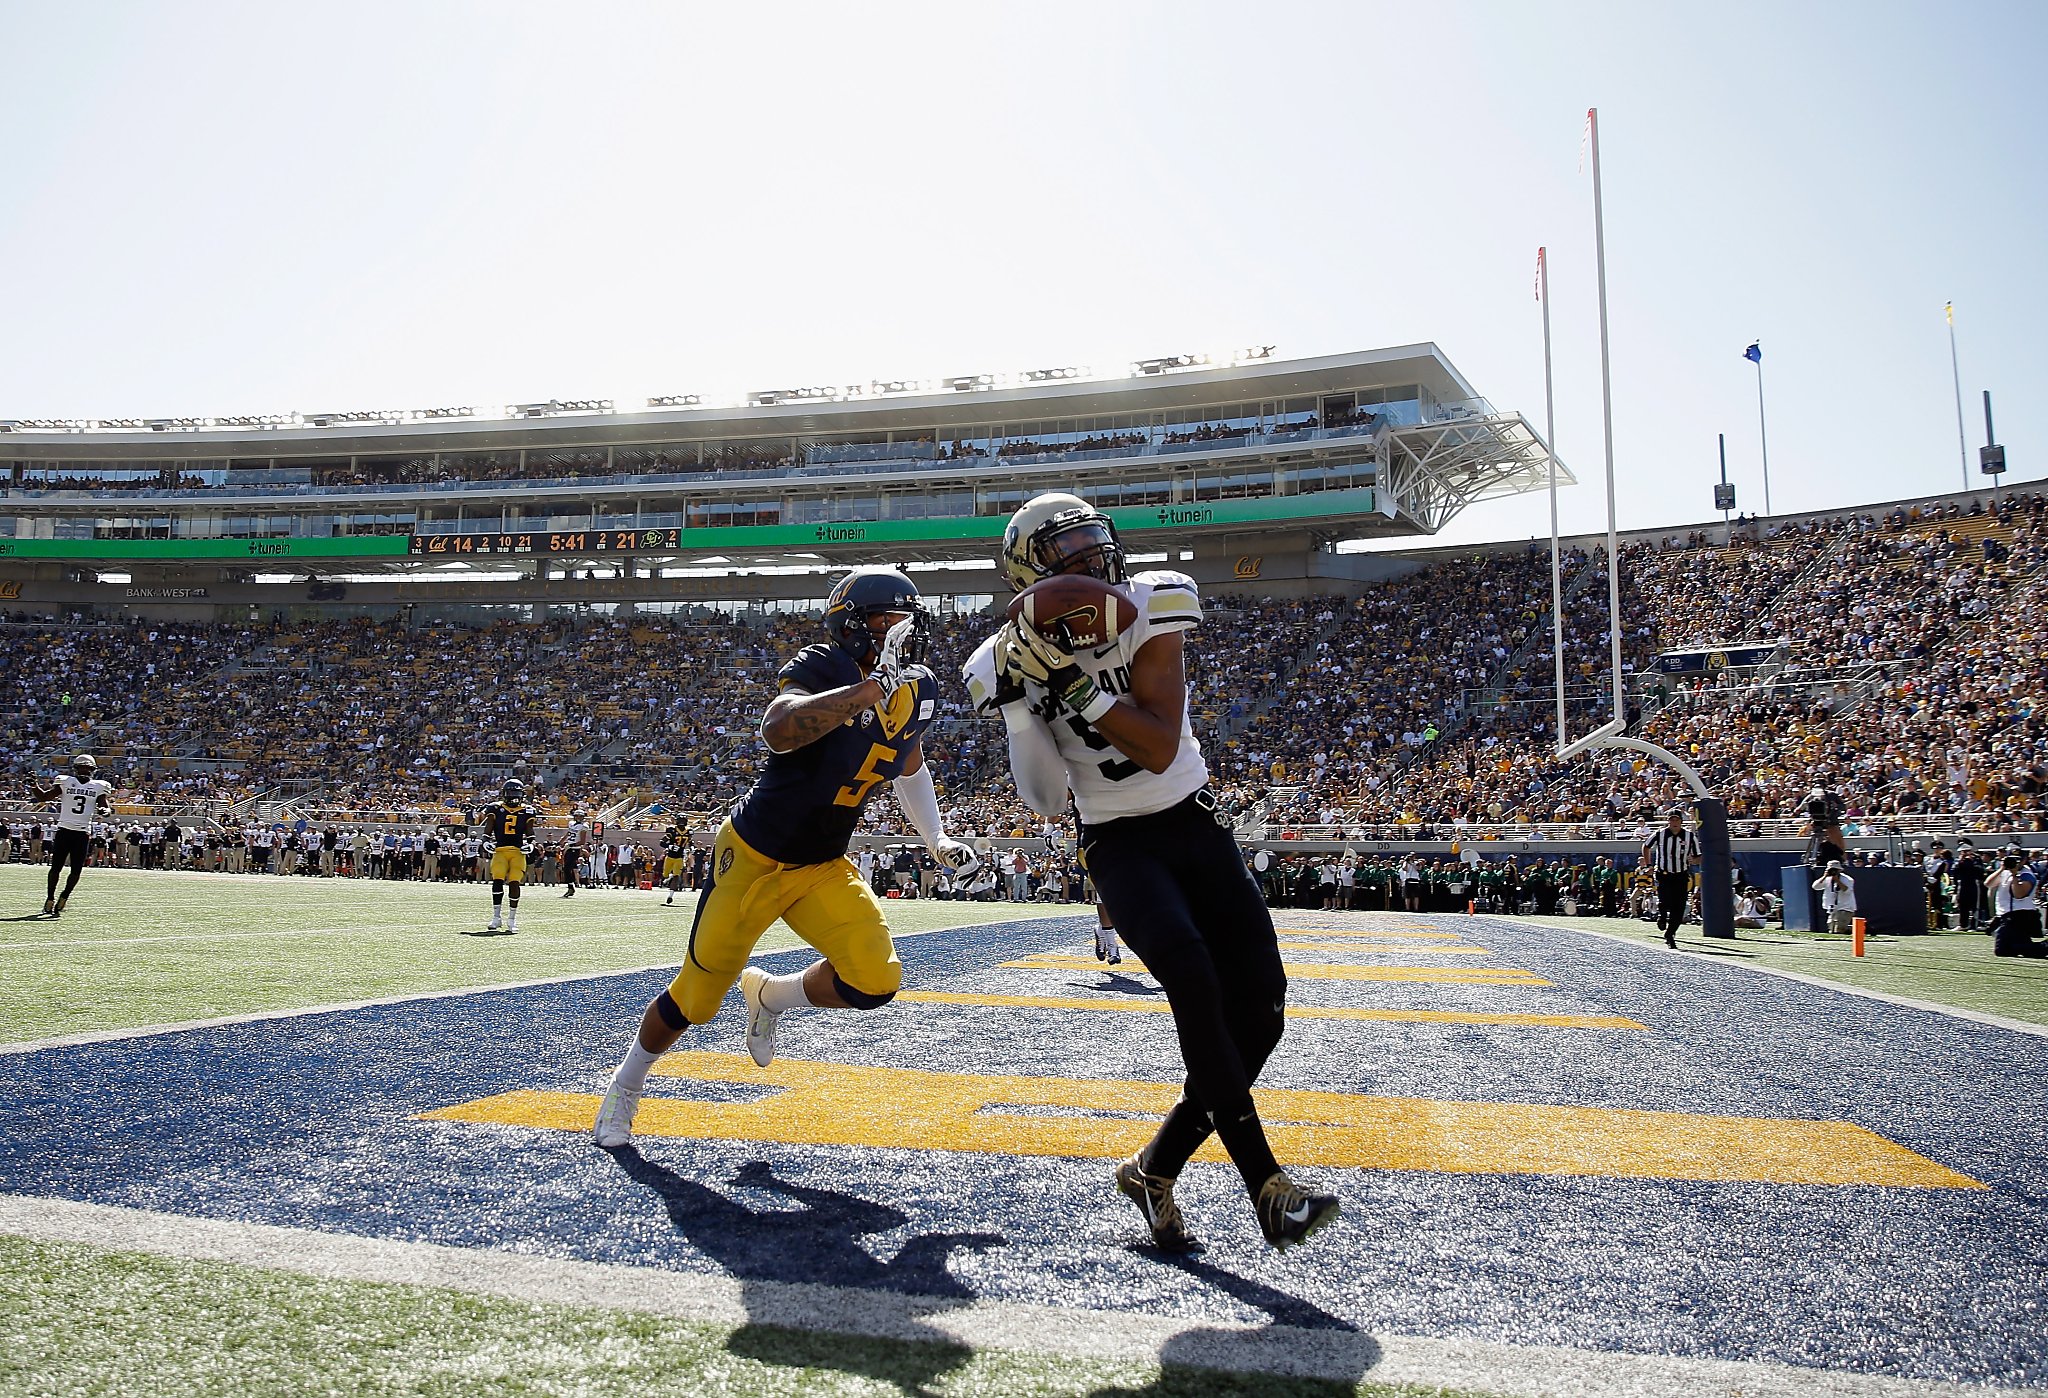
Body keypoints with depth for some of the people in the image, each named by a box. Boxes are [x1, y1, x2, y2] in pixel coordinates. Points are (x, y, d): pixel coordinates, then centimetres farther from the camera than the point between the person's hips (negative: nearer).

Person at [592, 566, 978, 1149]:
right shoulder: (821, 667, -20)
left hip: (824, 867, 5)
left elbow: (910, 768, 20)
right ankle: (627, 1081, 39)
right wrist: (872, 687, -44)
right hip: (754, 855, -5)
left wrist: (937, 840, 9)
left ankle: (769, 996, 16)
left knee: (876, 981, -16)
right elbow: (777, 730, -42)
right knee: (697, 996, 7)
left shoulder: (918, 690, 0)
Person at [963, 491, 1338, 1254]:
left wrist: (1075, 684, -29)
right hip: (1118, 843, -2)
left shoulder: (1151, 612, -12)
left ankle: (1156, 1169, 11)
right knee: (1192, 976, -28)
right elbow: (1048, 800, -10)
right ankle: (1267, 1187, -18)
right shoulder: (1019, 660, -9)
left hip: (1195, 823, 2)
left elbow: (1161, 749, -20)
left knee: (1259, 1006, -4)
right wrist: (1022, 703, -23)